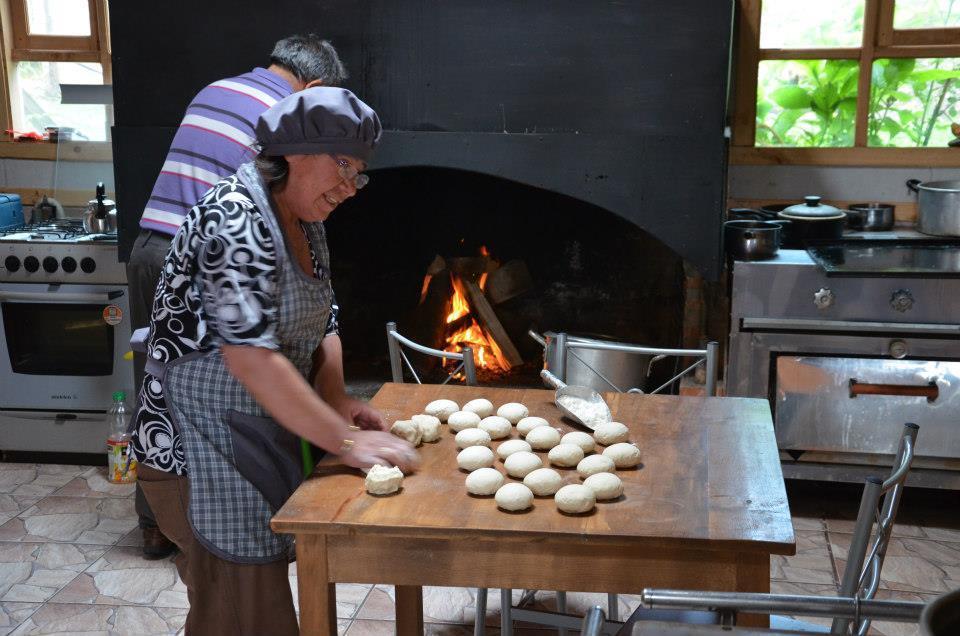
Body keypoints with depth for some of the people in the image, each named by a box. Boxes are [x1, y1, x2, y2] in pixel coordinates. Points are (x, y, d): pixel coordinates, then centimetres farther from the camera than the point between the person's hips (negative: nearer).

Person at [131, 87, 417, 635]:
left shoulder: (306, 223, 7)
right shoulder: (236, 219, -23)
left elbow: (321, 324, 11)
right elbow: (251, 357, -32)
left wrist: (338, 401, -8)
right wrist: (347, 441, -31)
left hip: (262, 441, 9)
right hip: (201, 453, -9)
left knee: (264, 590, 20)